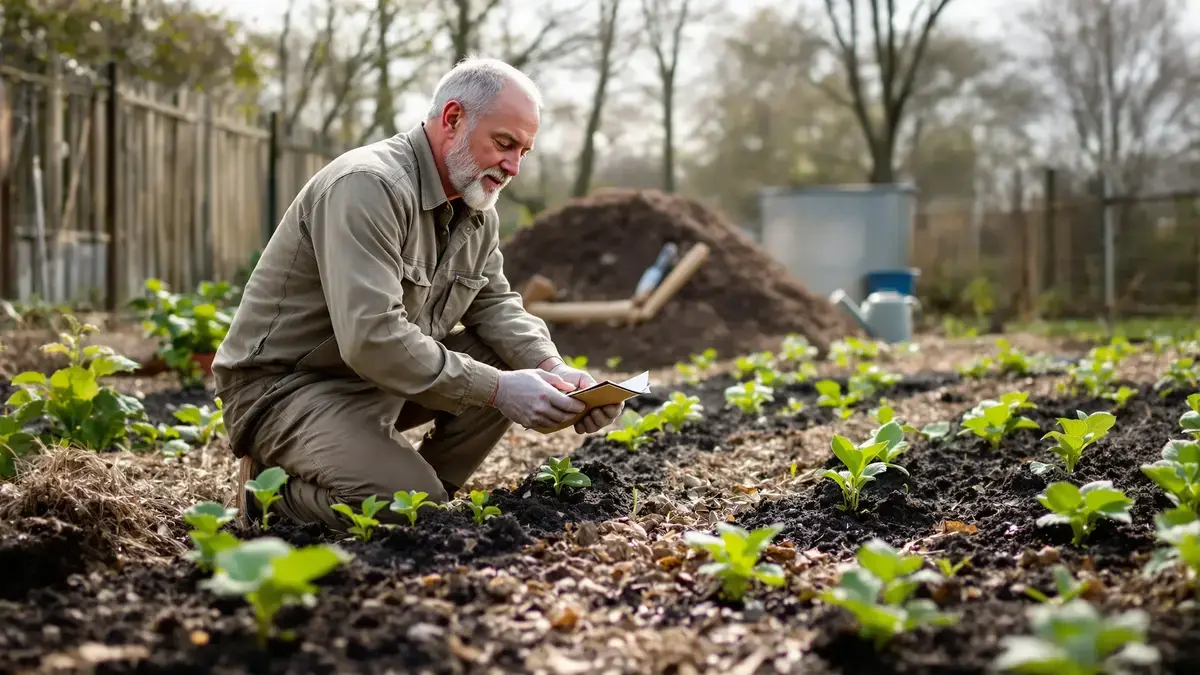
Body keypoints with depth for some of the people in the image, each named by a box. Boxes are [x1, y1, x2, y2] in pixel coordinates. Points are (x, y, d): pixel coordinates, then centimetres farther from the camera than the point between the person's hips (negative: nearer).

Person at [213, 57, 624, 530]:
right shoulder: (367, 186, -24)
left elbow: (495, 305, 8)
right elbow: (371, 339, -32)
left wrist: (554, 369, -14)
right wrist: (496, 390, -30)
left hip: (383, 378, 9)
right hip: (284, 386, -9)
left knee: (516, 365, -4)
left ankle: (426, 493, 4)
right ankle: (275, 489, -1)